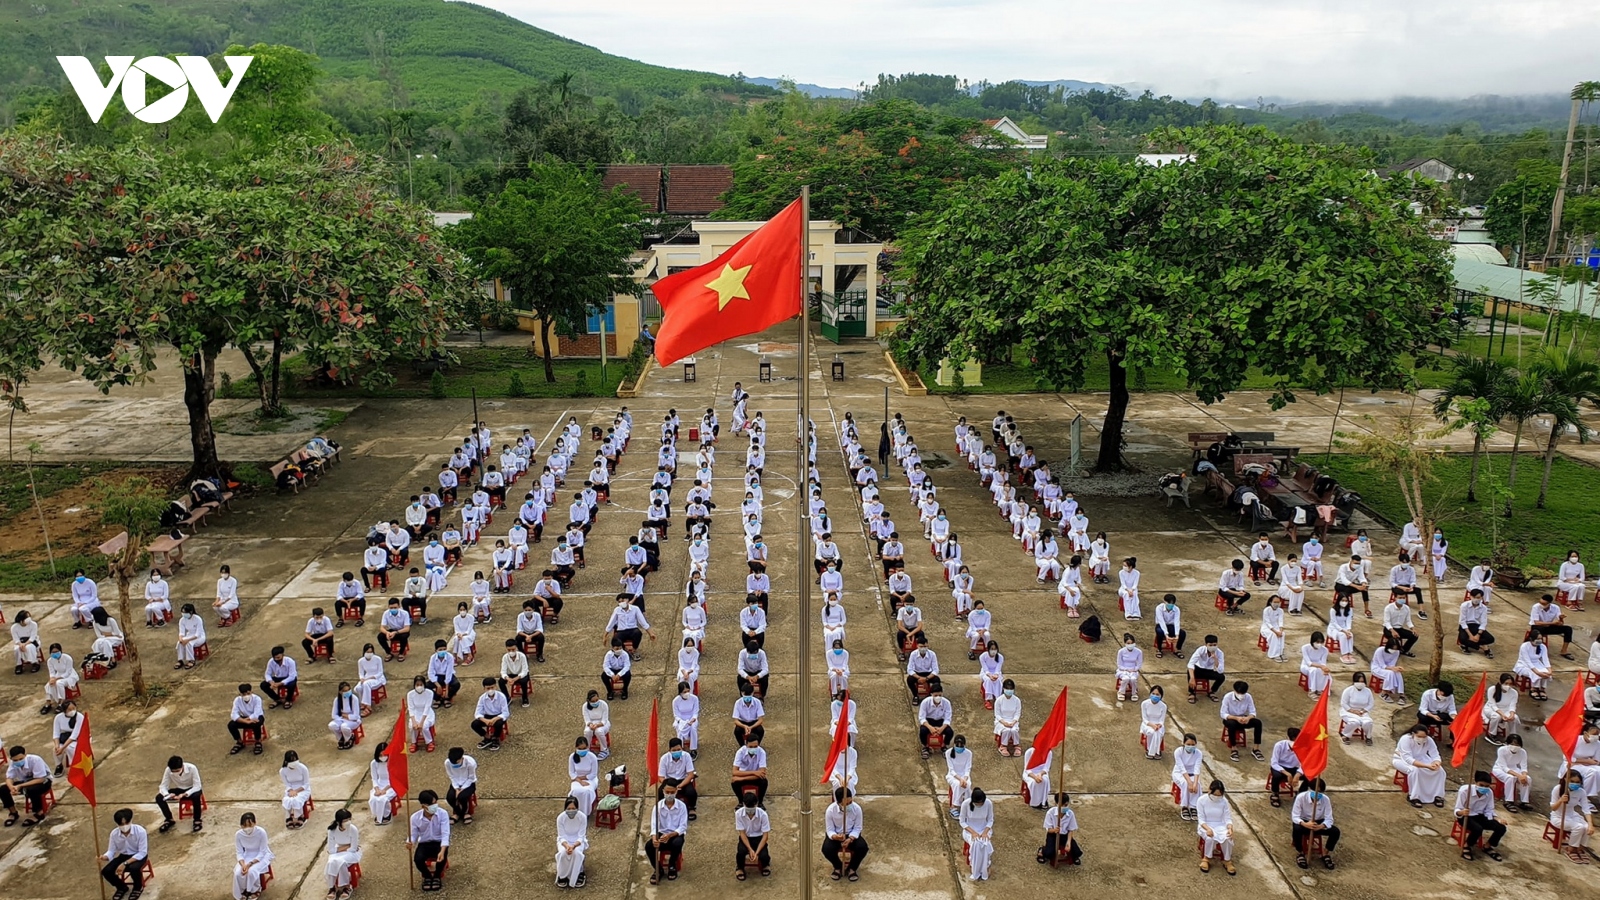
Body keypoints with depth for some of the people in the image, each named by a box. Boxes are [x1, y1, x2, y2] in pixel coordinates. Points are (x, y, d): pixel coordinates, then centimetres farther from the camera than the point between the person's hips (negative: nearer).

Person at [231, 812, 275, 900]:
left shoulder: (261, 832, -29)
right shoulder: (238, 834, -19)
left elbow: (262, 852, -20)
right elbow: (239, 853, -9)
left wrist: (250, 864, -31)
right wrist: (243, 865, -27)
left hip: (262, 856, -3)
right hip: (247, 856, 3)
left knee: (252, 871, -29)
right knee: (238, 872, -24)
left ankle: (255, 890, 2)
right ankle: (242, 891, 7)